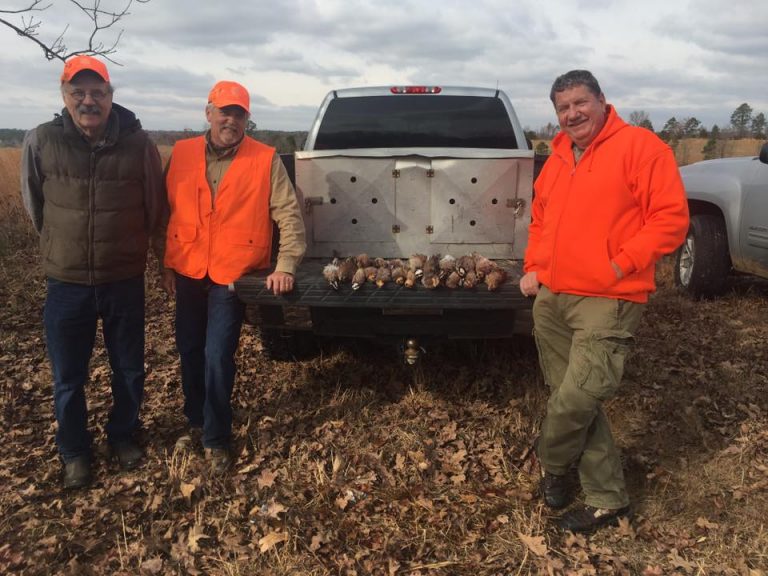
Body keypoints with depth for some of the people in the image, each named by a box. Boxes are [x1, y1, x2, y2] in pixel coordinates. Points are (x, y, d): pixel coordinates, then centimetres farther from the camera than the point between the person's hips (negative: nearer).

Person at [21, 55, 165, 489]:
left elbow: (155, 207, 6)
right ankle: (75, 452, 33)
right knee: (69, 377, 11)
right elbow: (33, 203, 9)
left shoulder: (138, 143, -8)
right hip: (66, 283, 0)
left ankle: (123, 436, 39)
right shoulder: (41, 142, -8)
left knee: (129, 370, 14)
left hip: (125, 281, 0)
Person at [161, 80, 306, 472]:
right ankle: (197, 421, 36)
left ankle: (216, 439, 13)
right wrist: (167, 264, 8)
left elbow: (289, 215, -7)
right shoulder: (182, 154, 4)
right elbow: (168, 212, 9)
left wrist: (285, 267, -15)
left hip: (233, 274, -4)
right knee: (189, 350, 14)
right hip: (188, 272, 4)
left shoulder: (266, 160, -6)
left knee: (218, 356, -5)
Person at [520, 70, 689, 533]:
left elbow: (672, 219, -10)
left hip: (606, 302, -7)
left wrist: (620, 265, -16)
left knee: (574, 402, -10)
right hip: (550, 299, 7)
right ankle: (608, 499, 24)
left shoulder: (640, 146, -6)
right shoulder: (557, 159, 16)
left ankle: (553, 467, 22)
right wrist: (533, 267, 13)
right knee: (575, 402, 10)